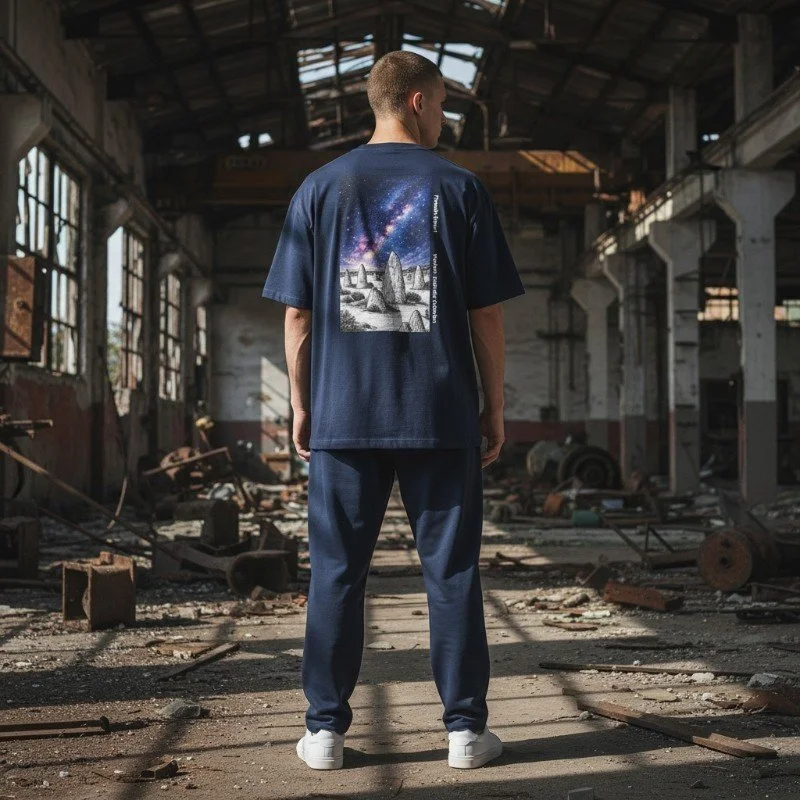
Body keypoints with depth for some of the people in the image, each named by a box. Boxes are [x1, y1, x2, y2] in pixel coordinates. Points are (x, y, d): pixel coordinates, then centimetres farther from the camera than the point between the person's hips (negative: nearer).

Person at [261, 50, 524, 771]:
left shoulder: (321, 189, 6)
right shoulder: (457, 188, 2)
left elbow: (297, 315, 5)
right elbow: (487, 314, 1)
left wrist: (301, 407, 12)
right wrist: (495, 406, 8)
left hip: (342, 414, 1)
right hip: (442, 414, -1)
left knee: (336, 573, 6)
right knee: (452, 571, 5)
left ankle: (326, 729, 9)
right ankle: (466, 729, 9)